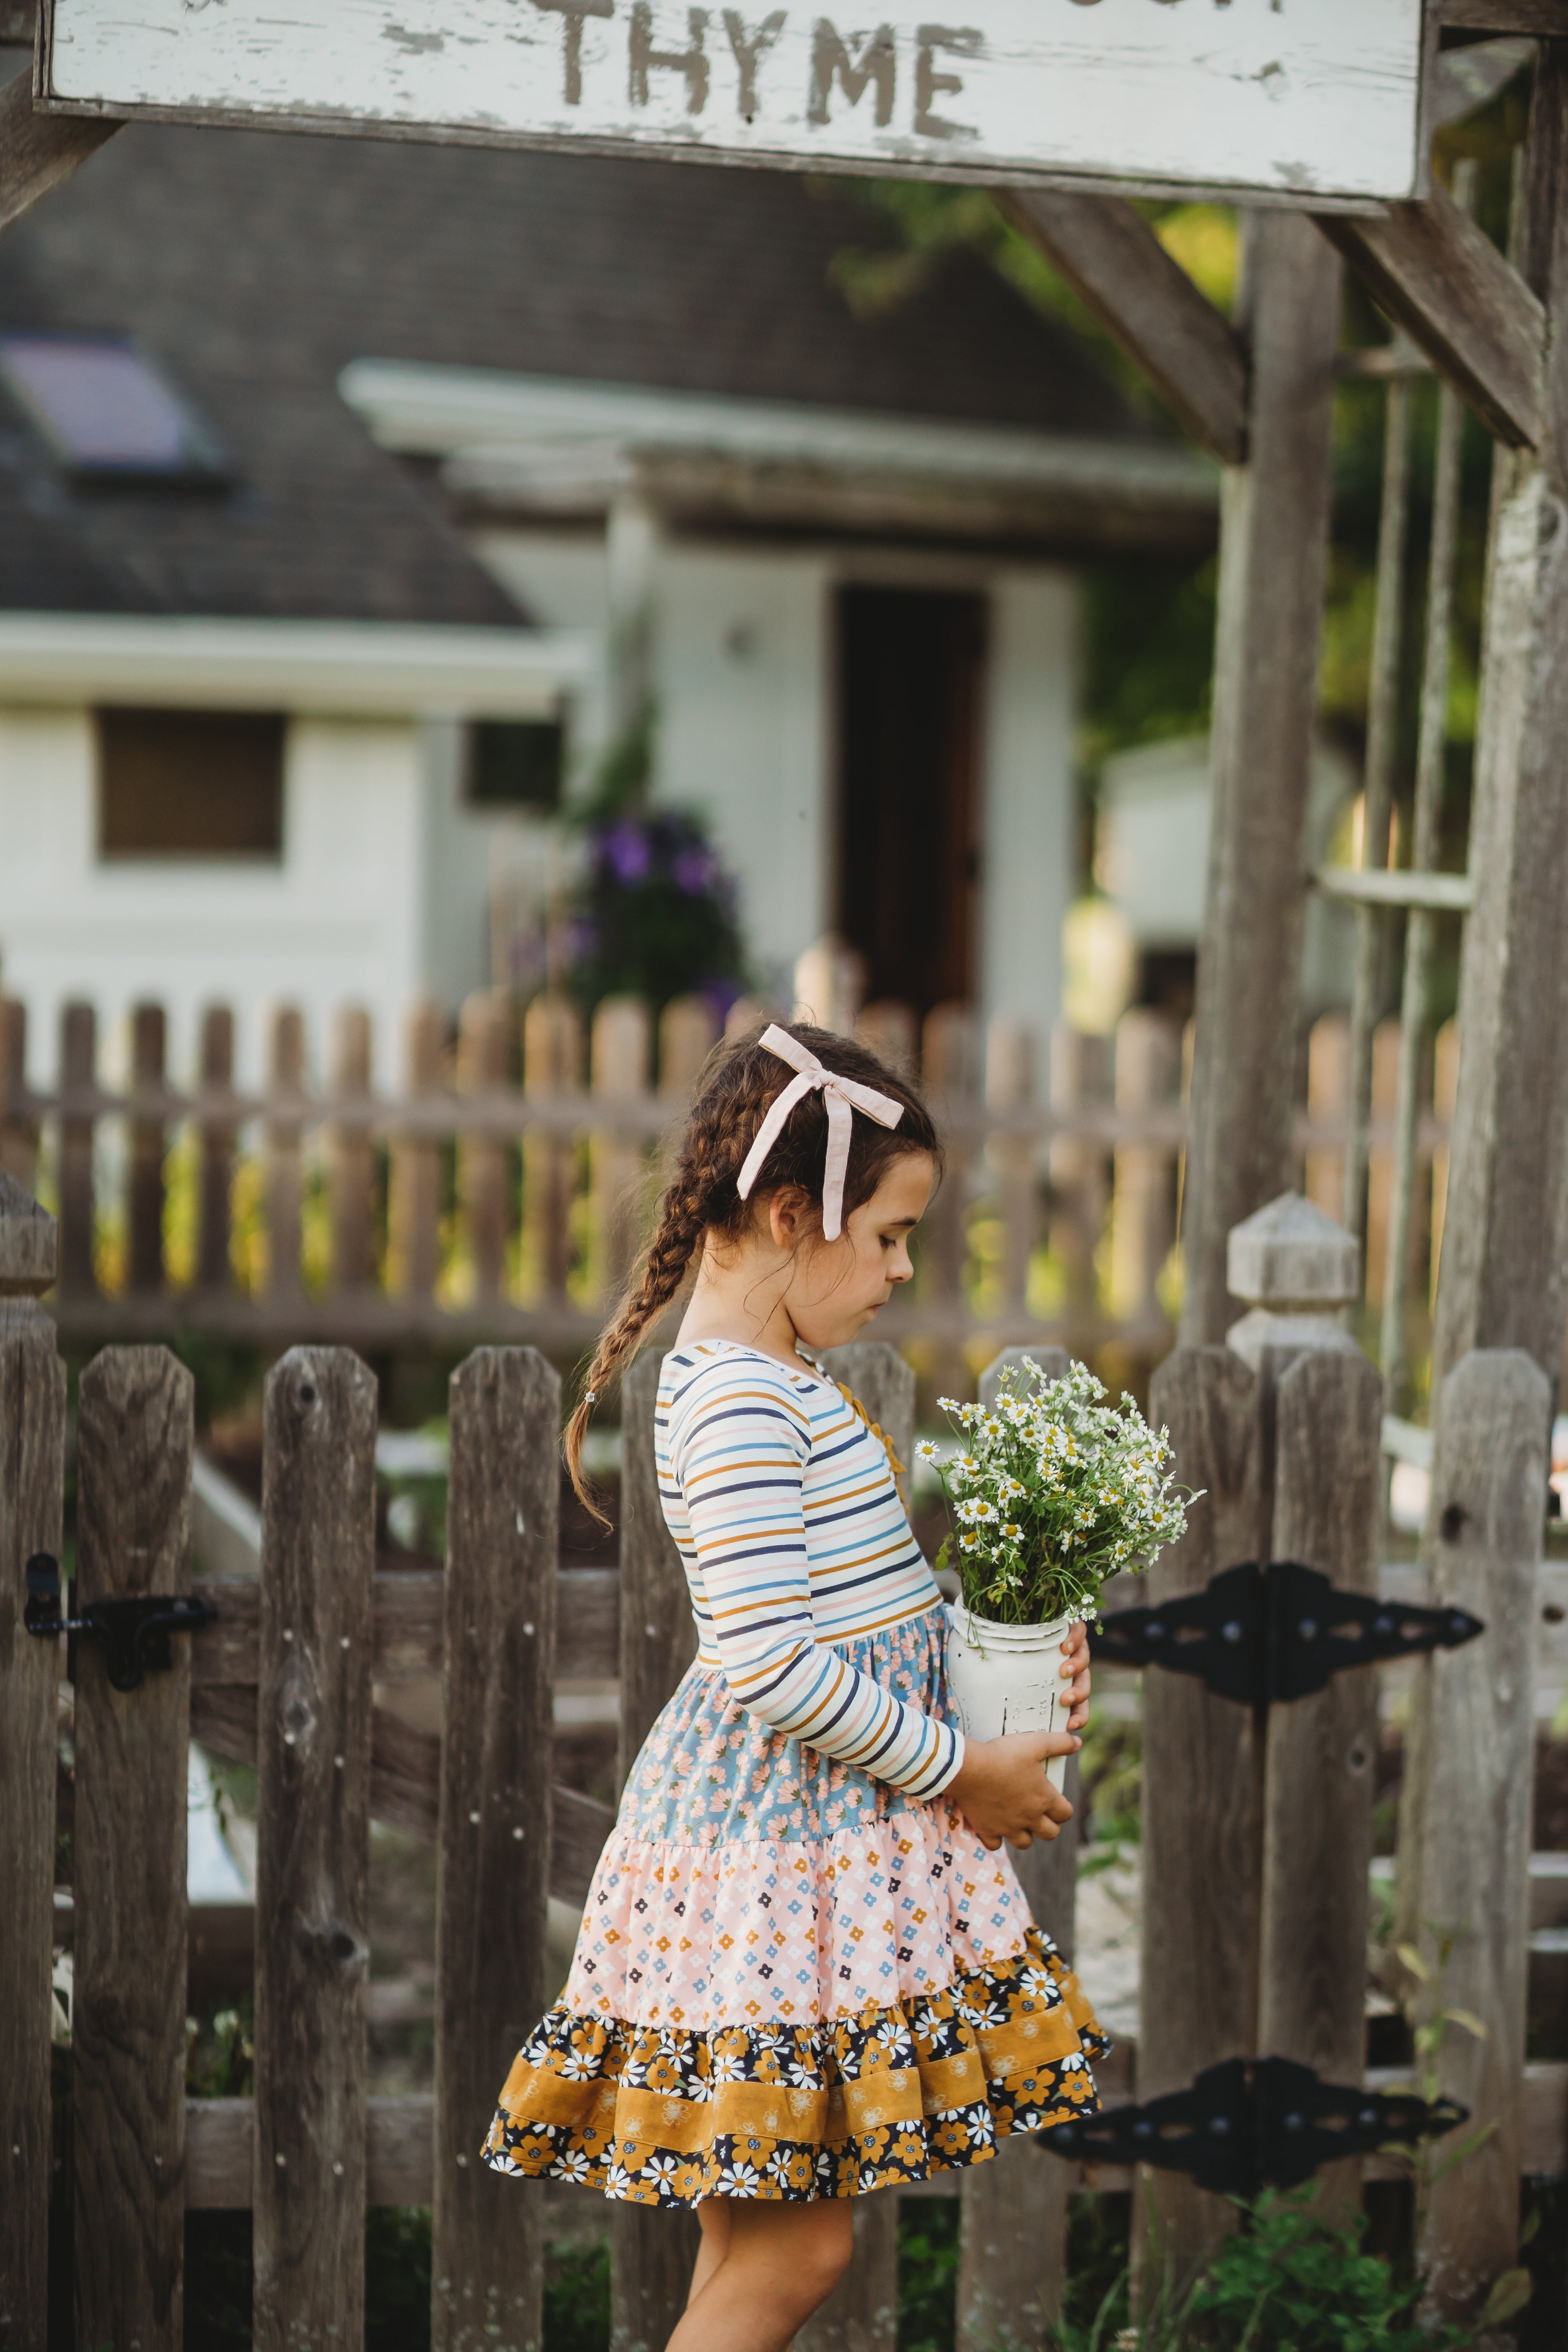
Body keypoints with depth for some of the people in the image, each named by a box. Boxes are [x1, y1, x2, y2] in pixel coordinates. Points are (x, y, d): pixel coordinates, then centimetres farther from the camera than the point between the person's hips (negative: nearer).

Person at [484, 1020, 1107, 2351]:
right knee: (795, 2245, -6)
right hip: (781, 1831, -10)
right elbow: (772, 1664, -24)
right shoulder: (740, 1402, -19)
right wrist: (958, 1768, -15)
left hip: (822, 1815, 10)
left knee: (757, 2229, 14)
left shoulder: (778, 1377, 13)